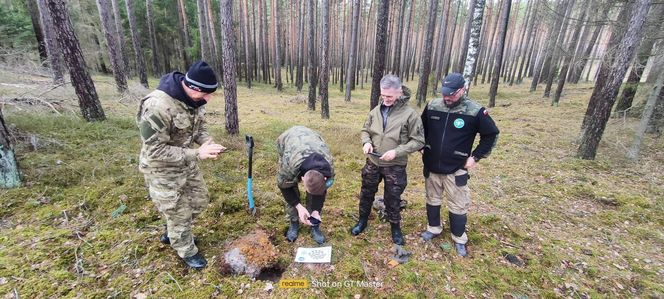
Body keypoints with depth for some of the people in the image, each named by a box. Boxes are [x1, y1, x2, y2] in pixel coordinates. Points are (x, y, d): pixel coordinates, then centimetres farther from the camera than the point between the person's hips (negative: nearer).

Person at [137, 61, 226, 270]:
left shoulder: (194, 98, -9)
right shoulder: (157, 106, -33)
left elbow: (199, 126, 6)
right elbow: (155, 150, -29)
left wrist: (207, 142, -15)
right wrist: (197, 154, -32)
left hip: (186, 163, 8)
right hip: (162, 169, -7)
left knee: (199, 200, 20)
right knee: (178, 213, 9)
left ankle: (172, 233, 47)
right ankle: (187, 251, 35)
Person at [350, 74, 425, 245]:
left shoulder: (410, 114, -15)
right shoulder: (376, 111, -2)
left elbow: (418, 141, -11)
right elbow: (365, 130, 11)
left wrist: (397, 151, -22)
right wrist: (366, 142, -11)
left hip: (395, 166, -4)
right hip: (373, 163, 4)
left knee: (393, 199, 12)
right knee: (366, 193, 19)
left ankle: (395, 227, 37)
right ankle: (363, 221, 43)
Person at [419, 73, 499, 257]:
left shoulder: (475, 111, -13)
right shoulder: (433, 106, -5)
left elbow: (491, 135, -2)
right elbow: (422, 129, 12)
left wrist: (476, 157, -5)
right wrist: (423, 149, 7)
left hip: (456, 170, -3)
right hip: (431, 166, 3)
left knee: (457, 206, 9)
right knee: (432, 200, 18)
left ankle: (459, 239, 29)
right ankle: (434, 228, 39)